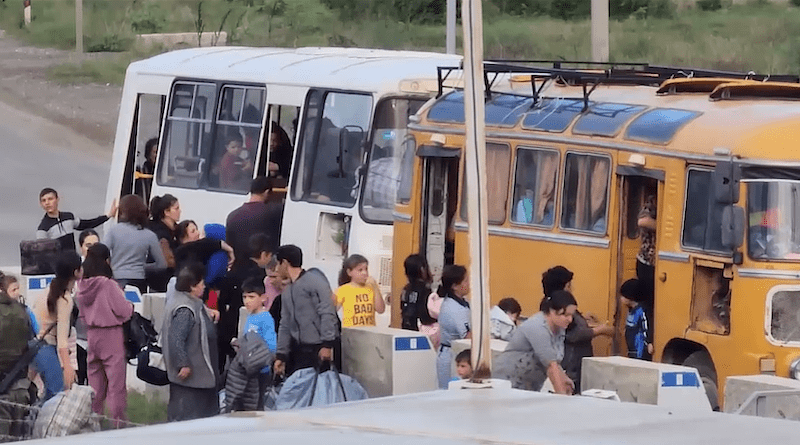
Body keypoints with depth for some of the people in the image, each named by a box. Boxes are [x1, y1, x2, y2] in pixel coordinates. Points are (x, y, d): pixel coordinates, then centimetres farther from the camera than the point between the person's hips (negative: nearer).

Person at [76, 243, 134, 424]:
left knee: (95, 382, 13)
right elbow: (123, 310, -14)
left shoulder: (82, 285, 1)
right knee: (116, 382, -3)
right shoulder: (108, 285, -17)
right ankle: (118, 420, -4)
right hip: (111, 334, -6)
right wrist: (131, 305, 6)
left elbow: (82, 313, 9)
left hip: (91, 334, 6)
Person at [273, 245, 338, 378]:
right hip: (298, 349, 8)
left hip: (318, 348, -8)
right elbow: (285, 326, 23)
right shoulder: (287, 292, 19)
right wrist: (281, 355, 17)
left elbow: (327, 313, -14)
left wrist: (327, 344, -19)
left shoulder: (313, 280, -7)